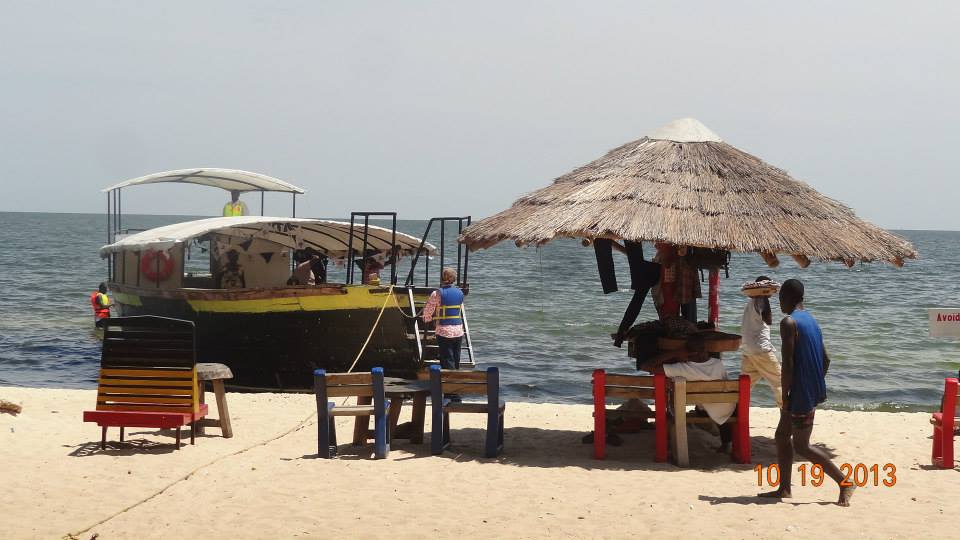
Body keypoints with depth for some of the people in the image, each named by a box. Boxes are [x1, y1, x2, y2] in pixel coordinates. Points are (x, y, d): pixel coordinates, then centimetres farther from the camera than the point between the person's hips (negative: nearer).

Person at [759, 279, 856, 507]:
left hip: (800, 394, -9)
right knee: (782, 435, 15)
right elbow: (826, 359, 16)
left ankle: (845, 482, -2)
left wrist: (785, 397, -16)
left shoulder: (789, 323, -16)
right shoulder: (812, 321, 12)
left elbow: (788, 363, -20)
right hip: (813, 391, 9)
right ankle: (784, 488, 17)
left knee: (802, 446, -2)